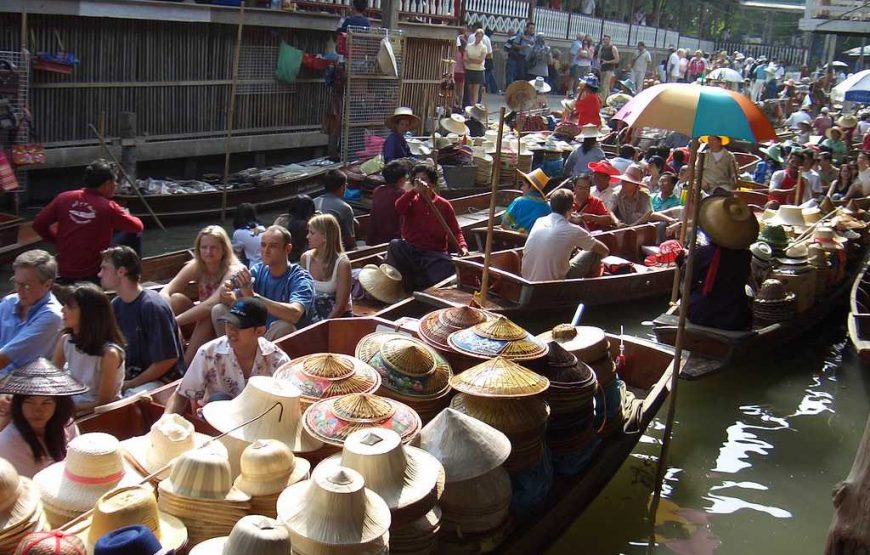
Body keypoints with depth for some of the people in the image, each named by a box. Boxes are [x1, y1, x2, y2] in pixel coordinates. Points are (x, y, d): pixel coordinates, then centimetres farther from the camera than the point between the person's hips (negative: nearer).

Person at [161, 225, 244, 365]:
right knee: (176, 298, -19)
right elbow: (165, 292, -16)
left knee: (208, 314, -34)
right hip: (201, 322, 5)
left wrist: (175, 321, -38)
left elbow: (210, 305, -35)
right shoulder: (195, 266, -6)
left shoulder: (233, 271, -21)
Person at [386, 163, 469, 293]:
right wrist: (415, 190, -26)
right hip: (409, 251, 1)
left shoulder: (444, 205, 6)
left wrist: (462, 246, -12)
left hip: (435, 254, -1)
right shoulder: (412, 201, 8)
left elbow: (456, 231, 7)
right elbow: (399, 208, -16)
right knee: (394, 245, -29)